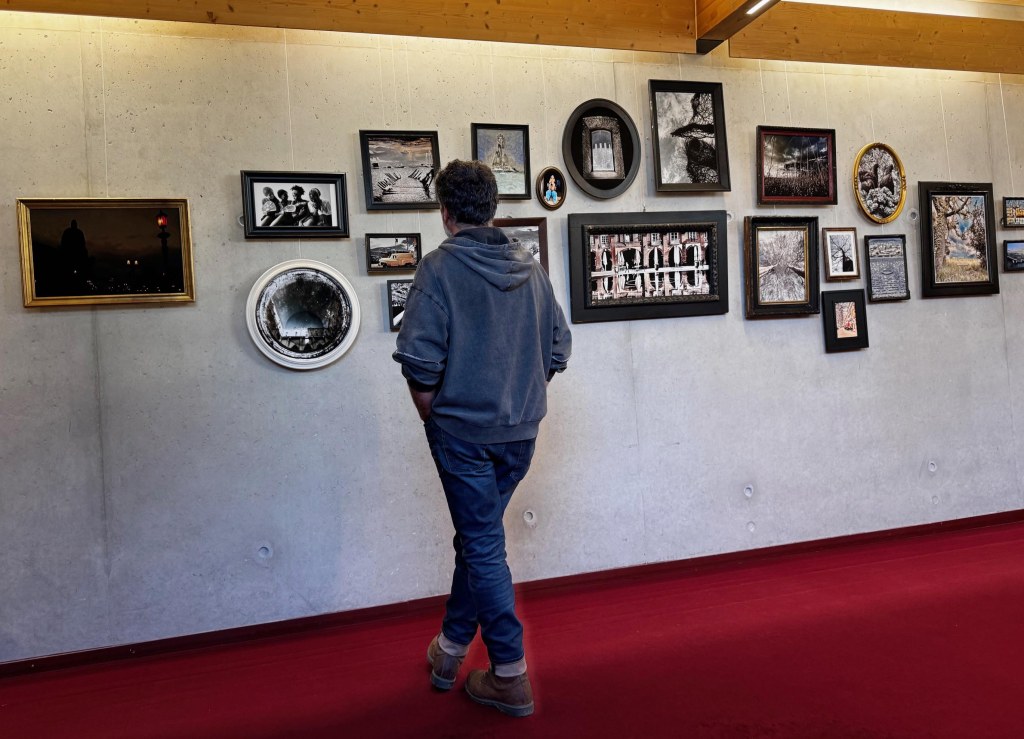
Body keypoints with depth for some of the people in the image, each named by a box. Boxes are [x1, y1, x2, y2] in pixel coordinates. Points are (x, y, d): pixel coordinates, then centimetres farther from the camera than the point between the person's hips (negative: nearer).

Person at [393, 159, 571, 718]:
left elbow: (420, 360, -20)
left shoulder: (440, 266, -12)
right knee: (478, 537, 19)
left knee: (482, 546, 4)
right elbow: (558, 348, 7)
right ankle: (449, 650, 33)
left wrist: (431, 414, -4)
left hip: (463, 431, -5)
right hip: (521, 431, 6)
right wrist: (521, 397, 14)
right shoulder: (530, 267, 4)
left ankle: (510, 677, 10)